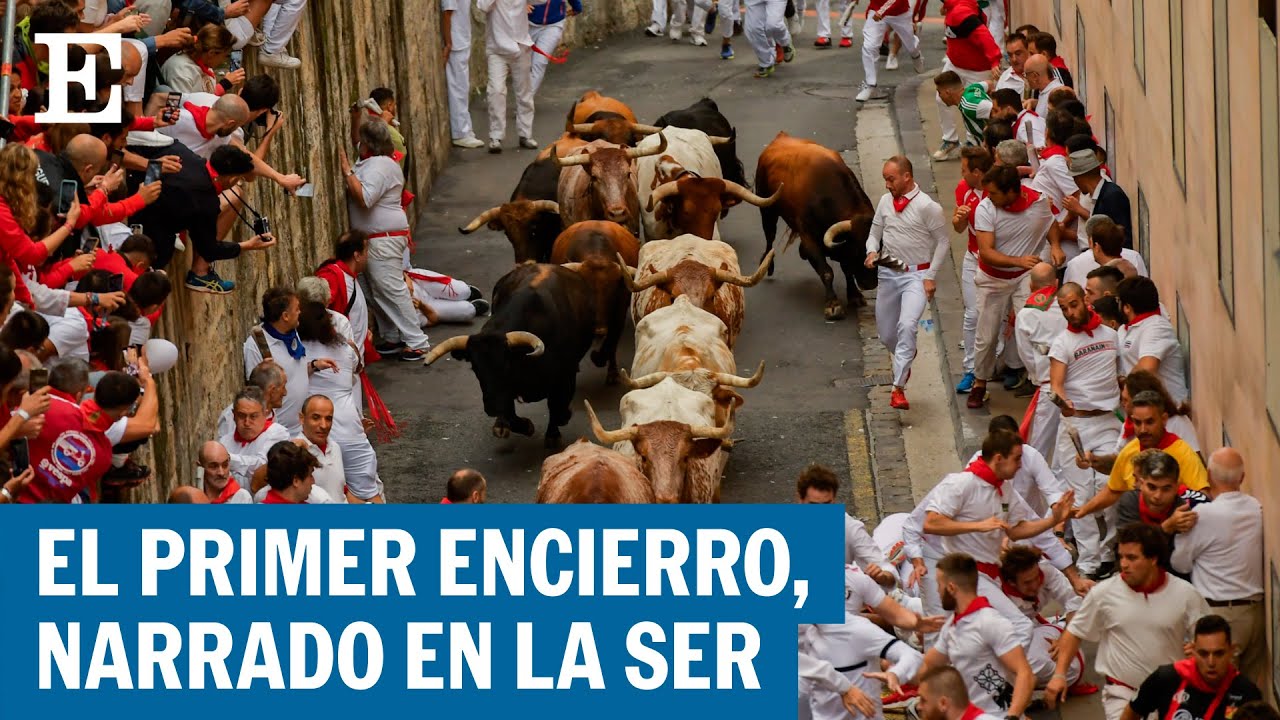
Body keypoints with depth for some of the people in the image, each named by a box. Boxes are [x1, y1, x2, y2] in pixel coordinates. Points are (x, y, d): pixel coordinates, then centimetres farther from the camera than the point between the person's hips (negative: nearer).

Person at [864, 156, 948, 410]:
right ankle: (906, 356, 47)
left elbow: (943, 241, -5)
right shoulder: (885, 201, 5)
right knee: (886, 334, 13)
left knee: (907, 326, -25)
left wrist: (931, 277, -10)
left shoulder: (927, 206, -11)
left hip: (916, 275, -6)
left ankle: (898, 388, -23)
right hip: (888, 273, 6)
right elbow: (875, 232, 15)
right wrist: (872, 251, -8)